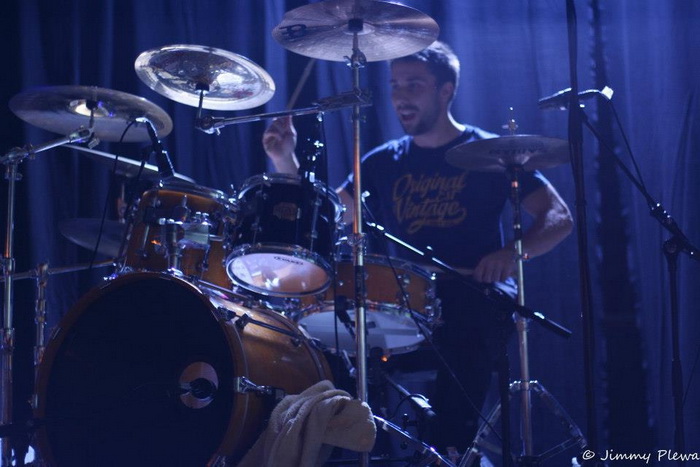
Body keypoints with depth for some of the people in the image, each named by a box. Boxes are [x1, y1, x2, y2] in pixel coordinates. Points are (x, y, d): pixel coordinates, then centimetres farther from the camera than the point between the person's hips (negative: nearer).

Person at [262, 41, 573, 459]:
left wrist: (513, 251, -20)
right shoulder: (384, 163, 17)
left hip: (478, 300, -3)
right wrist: (286, 161, -3)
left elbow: (558, 218, -1)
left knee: (464, 335, -35)